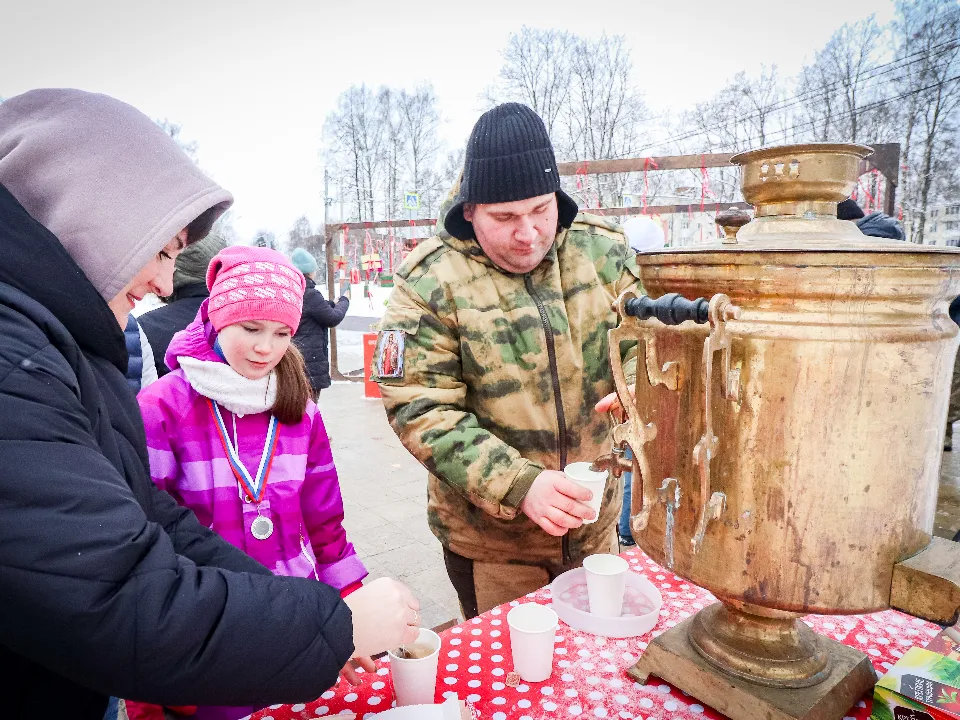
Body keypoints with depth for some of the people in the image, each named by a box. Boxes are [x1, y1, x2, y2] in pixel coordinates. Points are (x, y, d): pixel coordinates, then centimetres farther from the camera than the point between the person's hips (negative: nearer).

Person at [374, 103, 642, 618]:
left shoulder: (603, 251, -4)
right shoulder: (429, 283, -16)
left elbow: (643, 340, 3)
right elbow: (419, 410, -18)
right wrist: (519, 485, -28)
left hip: (595, 523, 4)